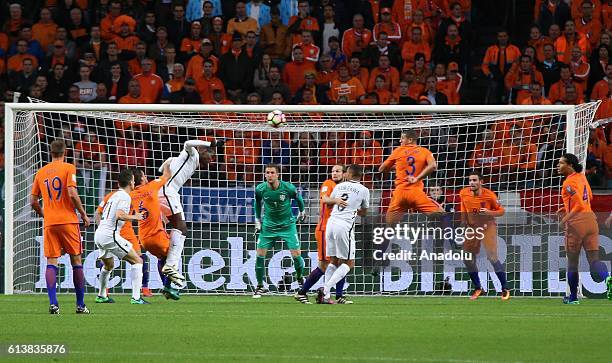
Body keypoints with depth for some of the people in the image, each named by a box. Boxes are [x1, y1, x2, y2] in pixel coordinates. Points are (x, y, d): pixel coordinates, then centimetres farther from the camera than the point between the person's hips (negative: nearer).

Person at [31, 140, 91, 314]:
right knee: (76, 261, 6)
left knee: (51, 262, 1)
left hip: (49, 223, 3)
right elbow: (72, 194, -14)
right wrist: (83, 214, -3)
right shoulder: (68, 168, -3)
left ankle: (53, 303, -14)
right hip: (68, 220, -3)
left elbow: (33, 201, 11)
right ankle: (80, 305, 6)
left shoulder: (41, 172, 11)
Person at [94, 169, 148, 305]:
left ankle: (101, 296, 40)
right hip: (110, 235, -9)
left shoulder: (114, 195, 20)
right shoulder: (125, 197, -7)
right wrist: (135, 217, -7)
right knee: (137, 261, -6)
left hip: (98, 234, 9)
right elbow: (119, 215, -22)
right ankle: (136, 297, -16)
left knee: (108, 265, 32)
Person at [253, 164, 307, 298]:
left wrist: (302, 212, 18)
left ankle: (300, 279, 20)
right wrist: (257, 220, 10)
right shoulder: (260, 189, -13)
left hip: (287, 224, -2)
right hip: (268, 225, 2)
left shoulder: (288, 188, -19)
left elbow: (298, 198, 3)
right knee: (260, 254, -7)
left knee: (296, 254, -8)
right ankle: (260, 286, 6)